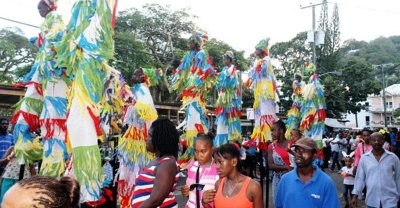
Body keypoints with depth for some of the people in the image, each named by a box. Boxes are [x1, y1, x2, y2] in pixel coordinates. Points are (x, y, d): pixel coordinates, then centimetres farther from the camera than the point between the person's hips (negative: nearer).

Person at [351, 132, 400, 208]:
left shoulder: (393, 157, -2)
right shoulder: (364, 158, -1)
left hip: (390, 201, -1)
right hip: (371, 200, 1)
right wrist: (355, 195, 1)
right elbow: (360, 178, 4)